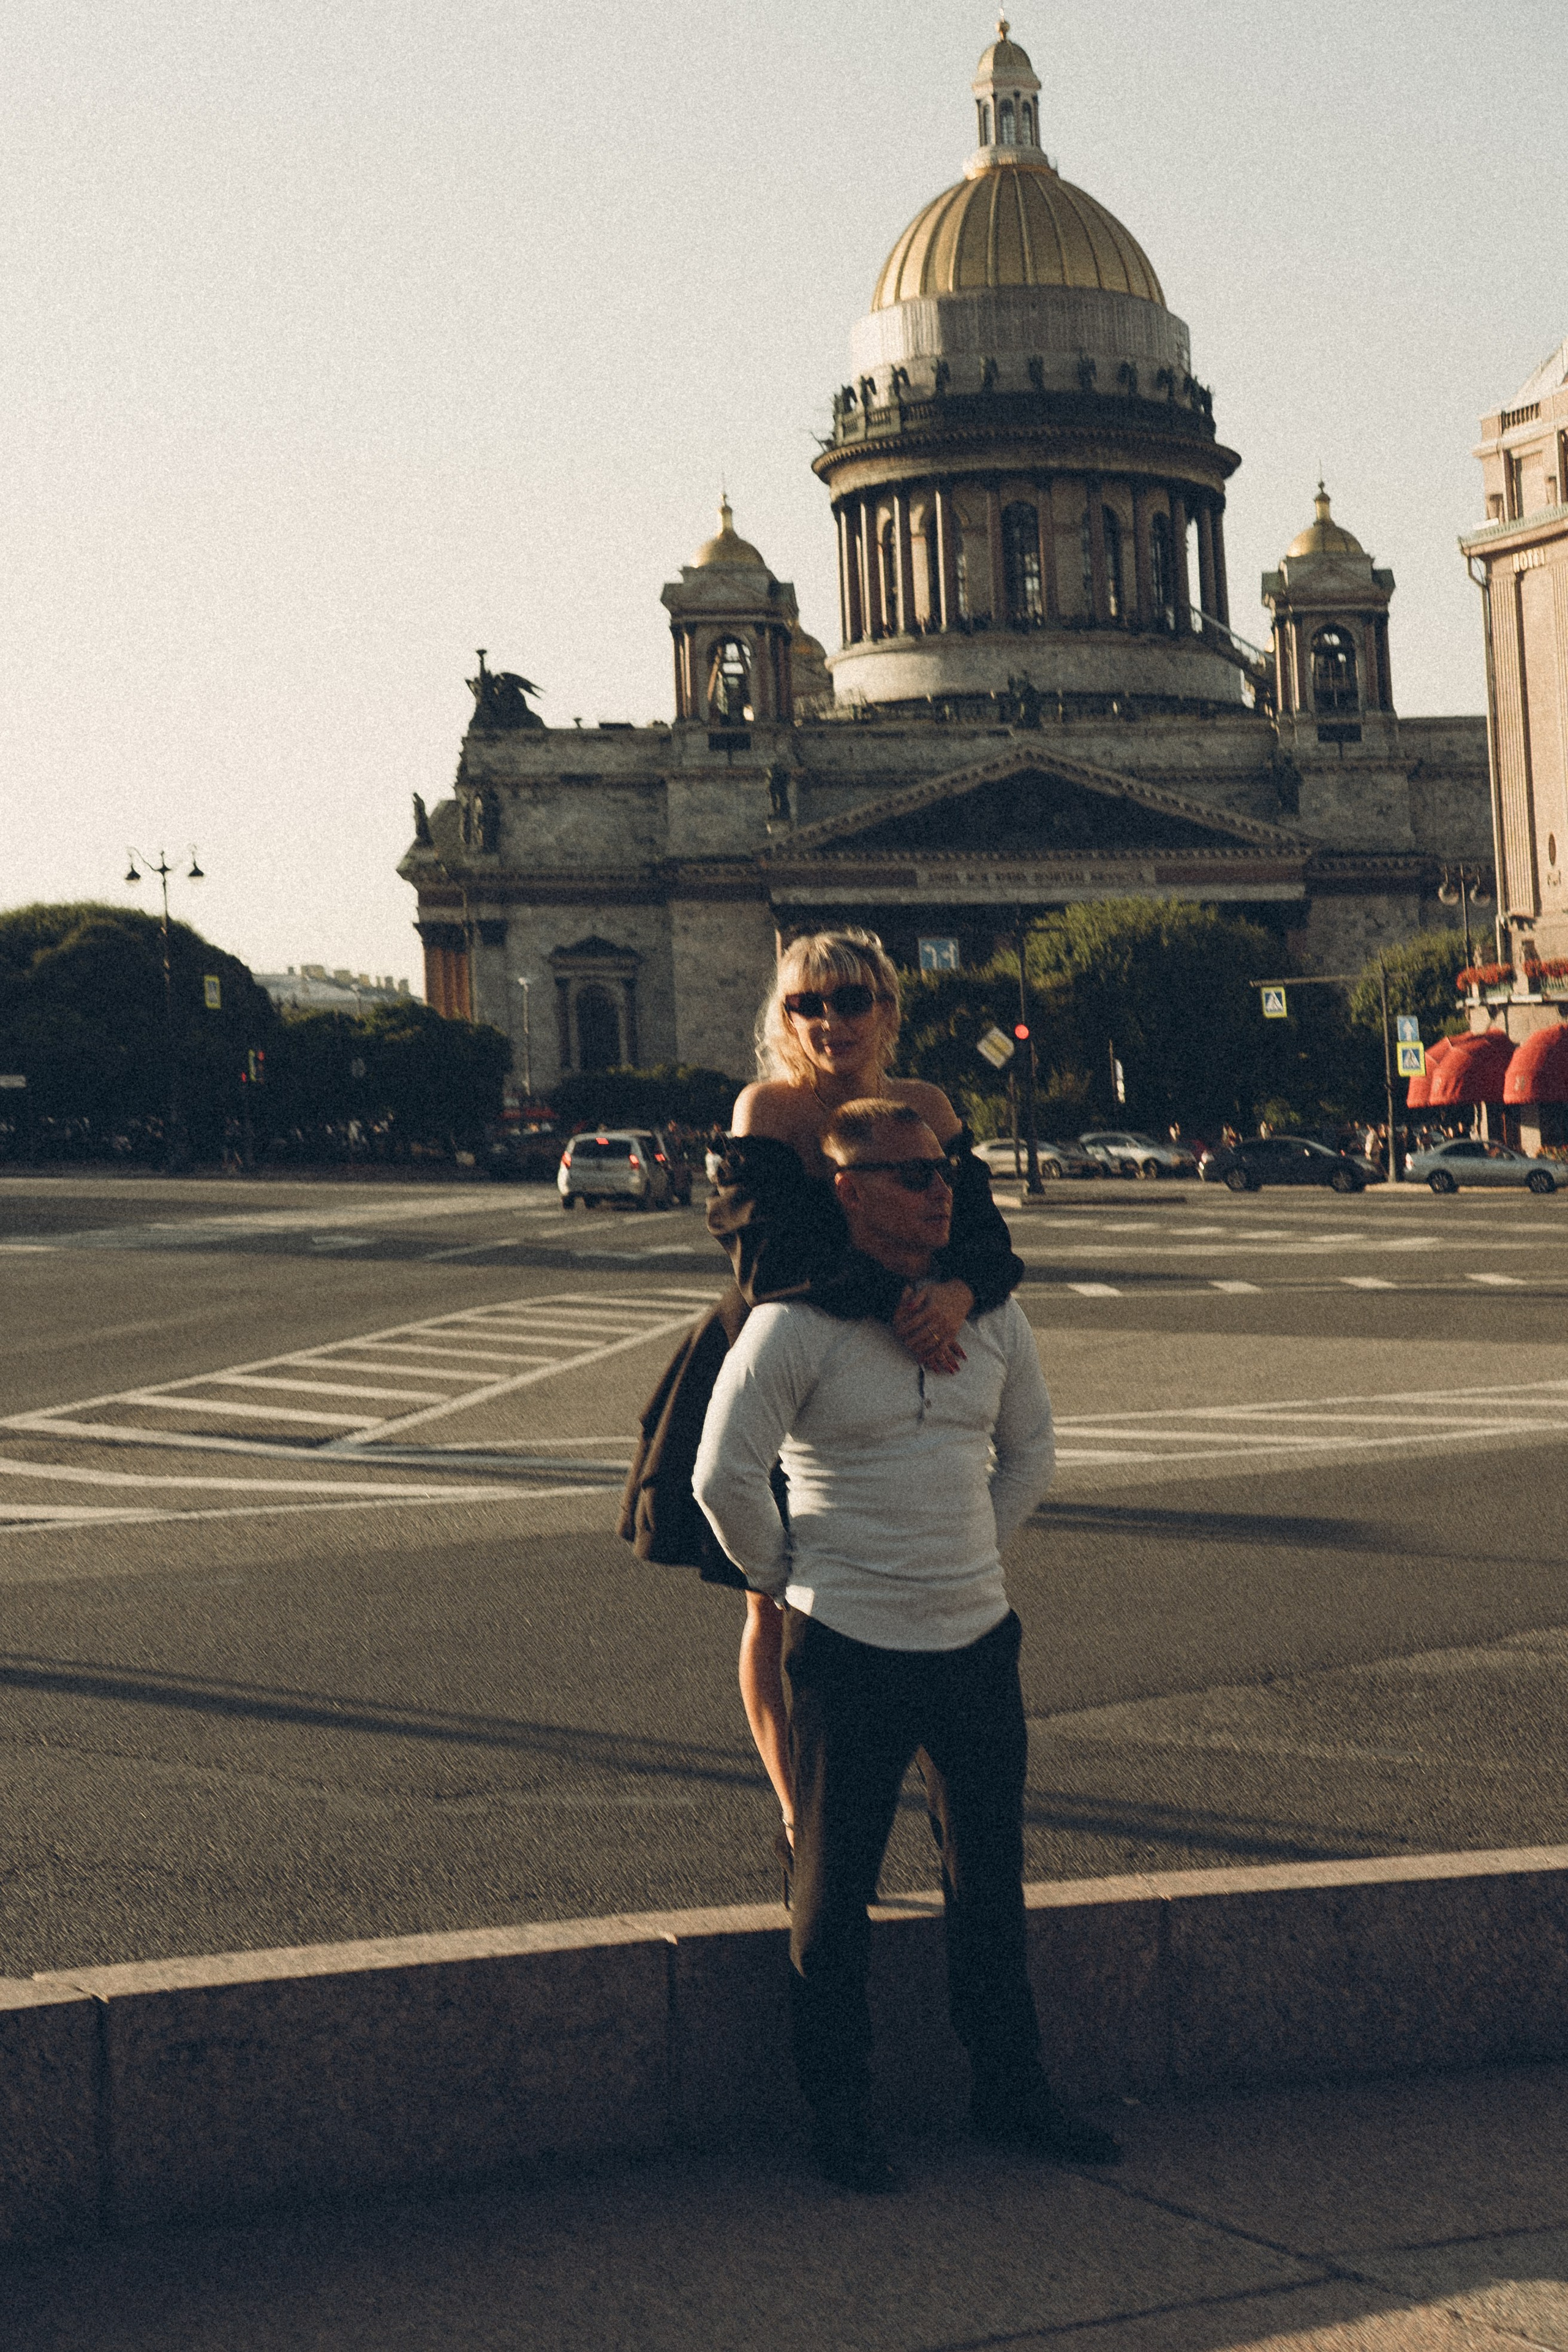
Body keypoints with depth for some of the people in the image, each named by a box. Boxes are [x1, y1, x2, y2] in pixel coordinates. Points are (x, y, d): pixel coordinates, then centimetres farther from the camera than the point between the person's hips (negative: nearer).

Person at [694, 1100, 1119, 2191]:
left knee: (993, 1883, 14)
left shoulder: (991, 1314, 6)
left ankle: (1012, 2091, 28)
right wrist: (789, 1578, 0)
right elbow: (725, 1478, -9)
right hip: (849, 1652, -5)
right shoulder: (795, 1325, -12)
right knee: (834, 1894, 4)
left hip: (978, 1640, 5)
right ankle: (842, 2116, 16)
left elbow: (1030, 1454, 20)